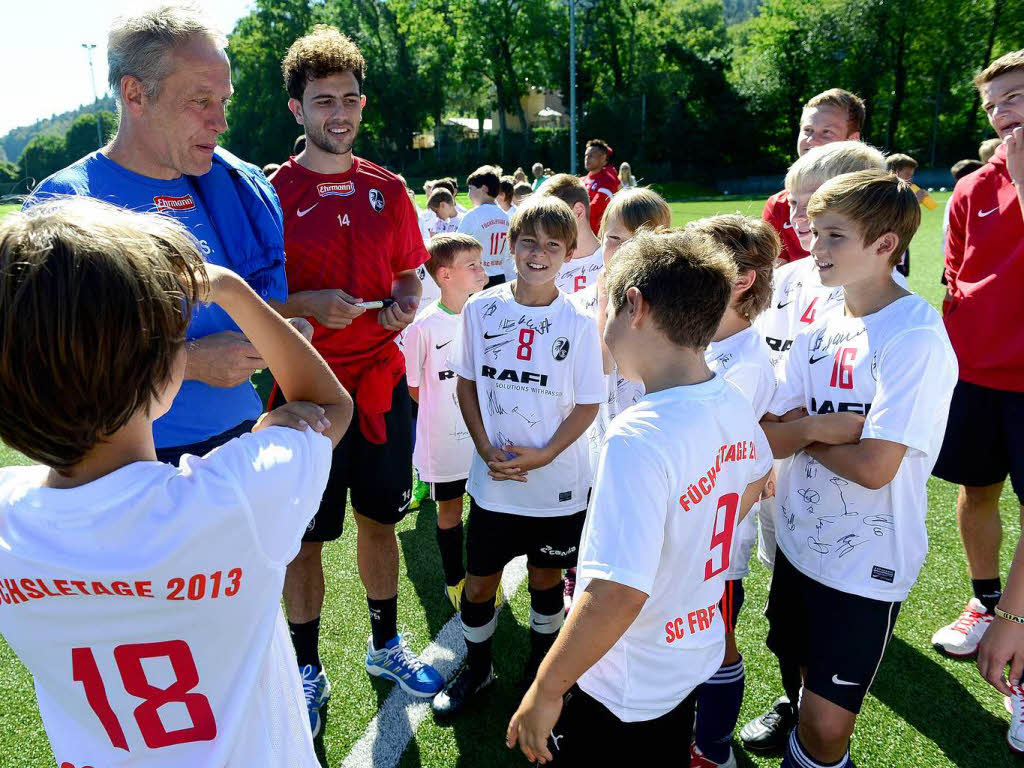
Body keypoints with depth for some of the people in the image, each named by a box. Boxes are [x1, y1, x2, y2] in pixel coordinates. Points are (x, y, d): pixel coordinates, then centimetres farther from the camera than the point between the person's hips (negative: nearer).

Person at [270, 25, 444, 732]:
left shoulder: (388, 189, 7)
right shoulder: (272, 191, -5)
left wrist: (406, 303, -6)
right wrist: (309, 303, -20)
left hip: (382, 382, 4)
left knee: (380, 519, 17)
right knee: (307, 536, 8)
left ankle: (386, 647, 38)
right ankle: (308, 670, 30)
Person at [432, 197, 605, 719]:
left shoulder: (579, 323, -8)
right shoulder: (480, 309, -3)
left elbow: (588, 404, -5)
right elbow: (466, 383, 3)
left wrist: (543, 455, -17)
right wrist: (486, 449, -10)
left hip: (557, 481, -1)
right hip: (493, 479, 1)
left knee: (546, 576, 17)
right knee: (479, 579, 11)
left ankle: (541, 666, 43)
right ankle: (476, 667, 38)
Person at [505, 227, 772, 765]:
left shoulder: (640, 438, -33)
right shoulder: (733, 405, -7)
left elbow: (618, 594, -35)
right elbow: (756, 478, 15)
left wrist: (545, 691, -23)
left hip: (621, 692, -7)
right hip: (696, 657, 7)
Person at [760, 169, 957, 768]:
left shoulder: (917, 338, -19)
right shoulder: (821, 324, 2)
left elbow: (874, 467, -24)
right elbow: (768, 437, -1)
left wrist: (801, 430, -9)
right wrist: (824, 426, -20)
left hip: (867, 560, -6)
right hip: (799, 539, 6)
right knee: (799, 670, 24)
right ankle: (795, 711, 51)